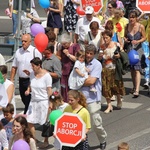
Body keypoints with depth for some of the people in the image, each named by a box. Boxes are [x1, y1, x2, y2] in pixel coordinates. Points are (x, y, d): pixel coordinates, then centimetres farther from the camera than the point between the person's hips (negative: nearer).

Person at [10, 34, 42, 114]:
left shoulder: (35, 51, -7)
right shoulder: (18, 52, 8)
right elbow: (14, 67, 13)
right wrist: (11, 80, 8)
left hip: (31, 80, -6)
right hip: (21, 80, 6)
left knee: (28, 102, -7)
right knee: (24, 101, 15)